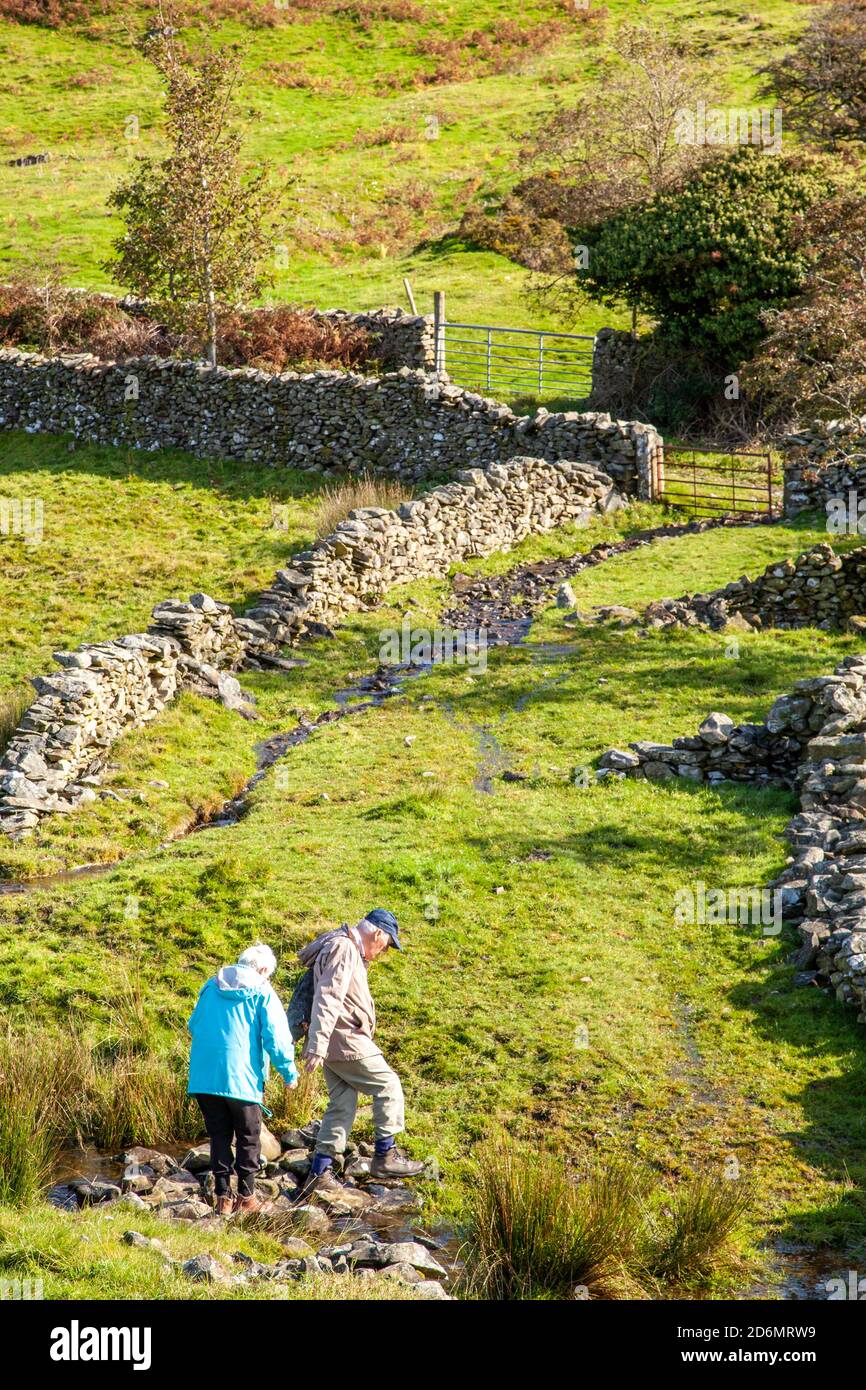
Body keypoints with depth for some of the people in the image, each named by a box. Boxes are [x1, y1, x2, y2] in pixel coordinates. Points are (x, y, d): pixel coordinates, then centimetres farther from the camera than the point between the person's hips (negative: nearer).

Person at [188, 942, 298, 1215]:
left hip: (203, 1077, 4)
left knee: (219, 1136, 12)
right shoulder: (262, 993, -3)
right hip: (241, 1079, -4)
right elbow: (276, 1037, -9)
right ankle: (246, 1197, 13)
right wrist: (289, 1072, 2)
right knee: (248, 1137, 11)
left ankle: (223, 1197, 10)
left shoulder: (211, 987, 12)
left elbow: (193, 1025, 23)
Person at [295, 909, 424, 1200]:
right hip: (345, 1039, -10)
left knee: (341, 1105, 10)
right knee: (388, 1086, -2)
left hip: (333, 1044, 10)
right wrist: (316, 1047, -28)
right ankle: (385, 1156, 2)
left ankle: (320, 1172, 9)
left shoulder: (351, 952, 20)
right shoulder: (344, 949, -15)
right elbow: (326, 999, -23)